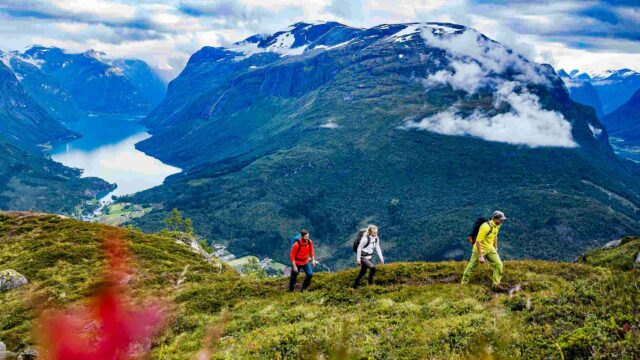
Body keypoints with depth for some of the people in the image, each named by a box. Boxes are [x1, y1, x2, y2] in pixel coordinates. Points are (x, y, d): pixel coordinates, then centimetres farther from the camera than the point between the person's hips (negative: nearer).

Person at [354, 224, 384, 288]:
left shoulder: (376, 239, -3)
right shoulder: (365, 239, -24)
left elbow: (378, 248, 6)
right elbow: (359, 248, -17)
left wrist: (381, 258, 2)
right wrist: (358, 259, -14)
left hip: (369, 257, 8)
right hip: (363, 257, -8)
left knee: (363, 272, 15)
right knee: (372, 267, -24)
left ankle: (355, 285, 30)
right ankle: (370, 283, -8)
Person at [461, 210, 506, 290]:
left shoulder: (497, 225, -3)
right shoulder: (486, 227, -30)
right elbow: (478, 241, -29)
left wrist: (495, 248, 21)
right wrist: (480, 256, -29)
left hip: (490, 249, 7)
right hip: (480, 248, -7)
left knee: (498, 264, -3)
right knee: (471, 266, 6)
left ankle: (496, 284, 6)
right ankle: (464, 283, 23)